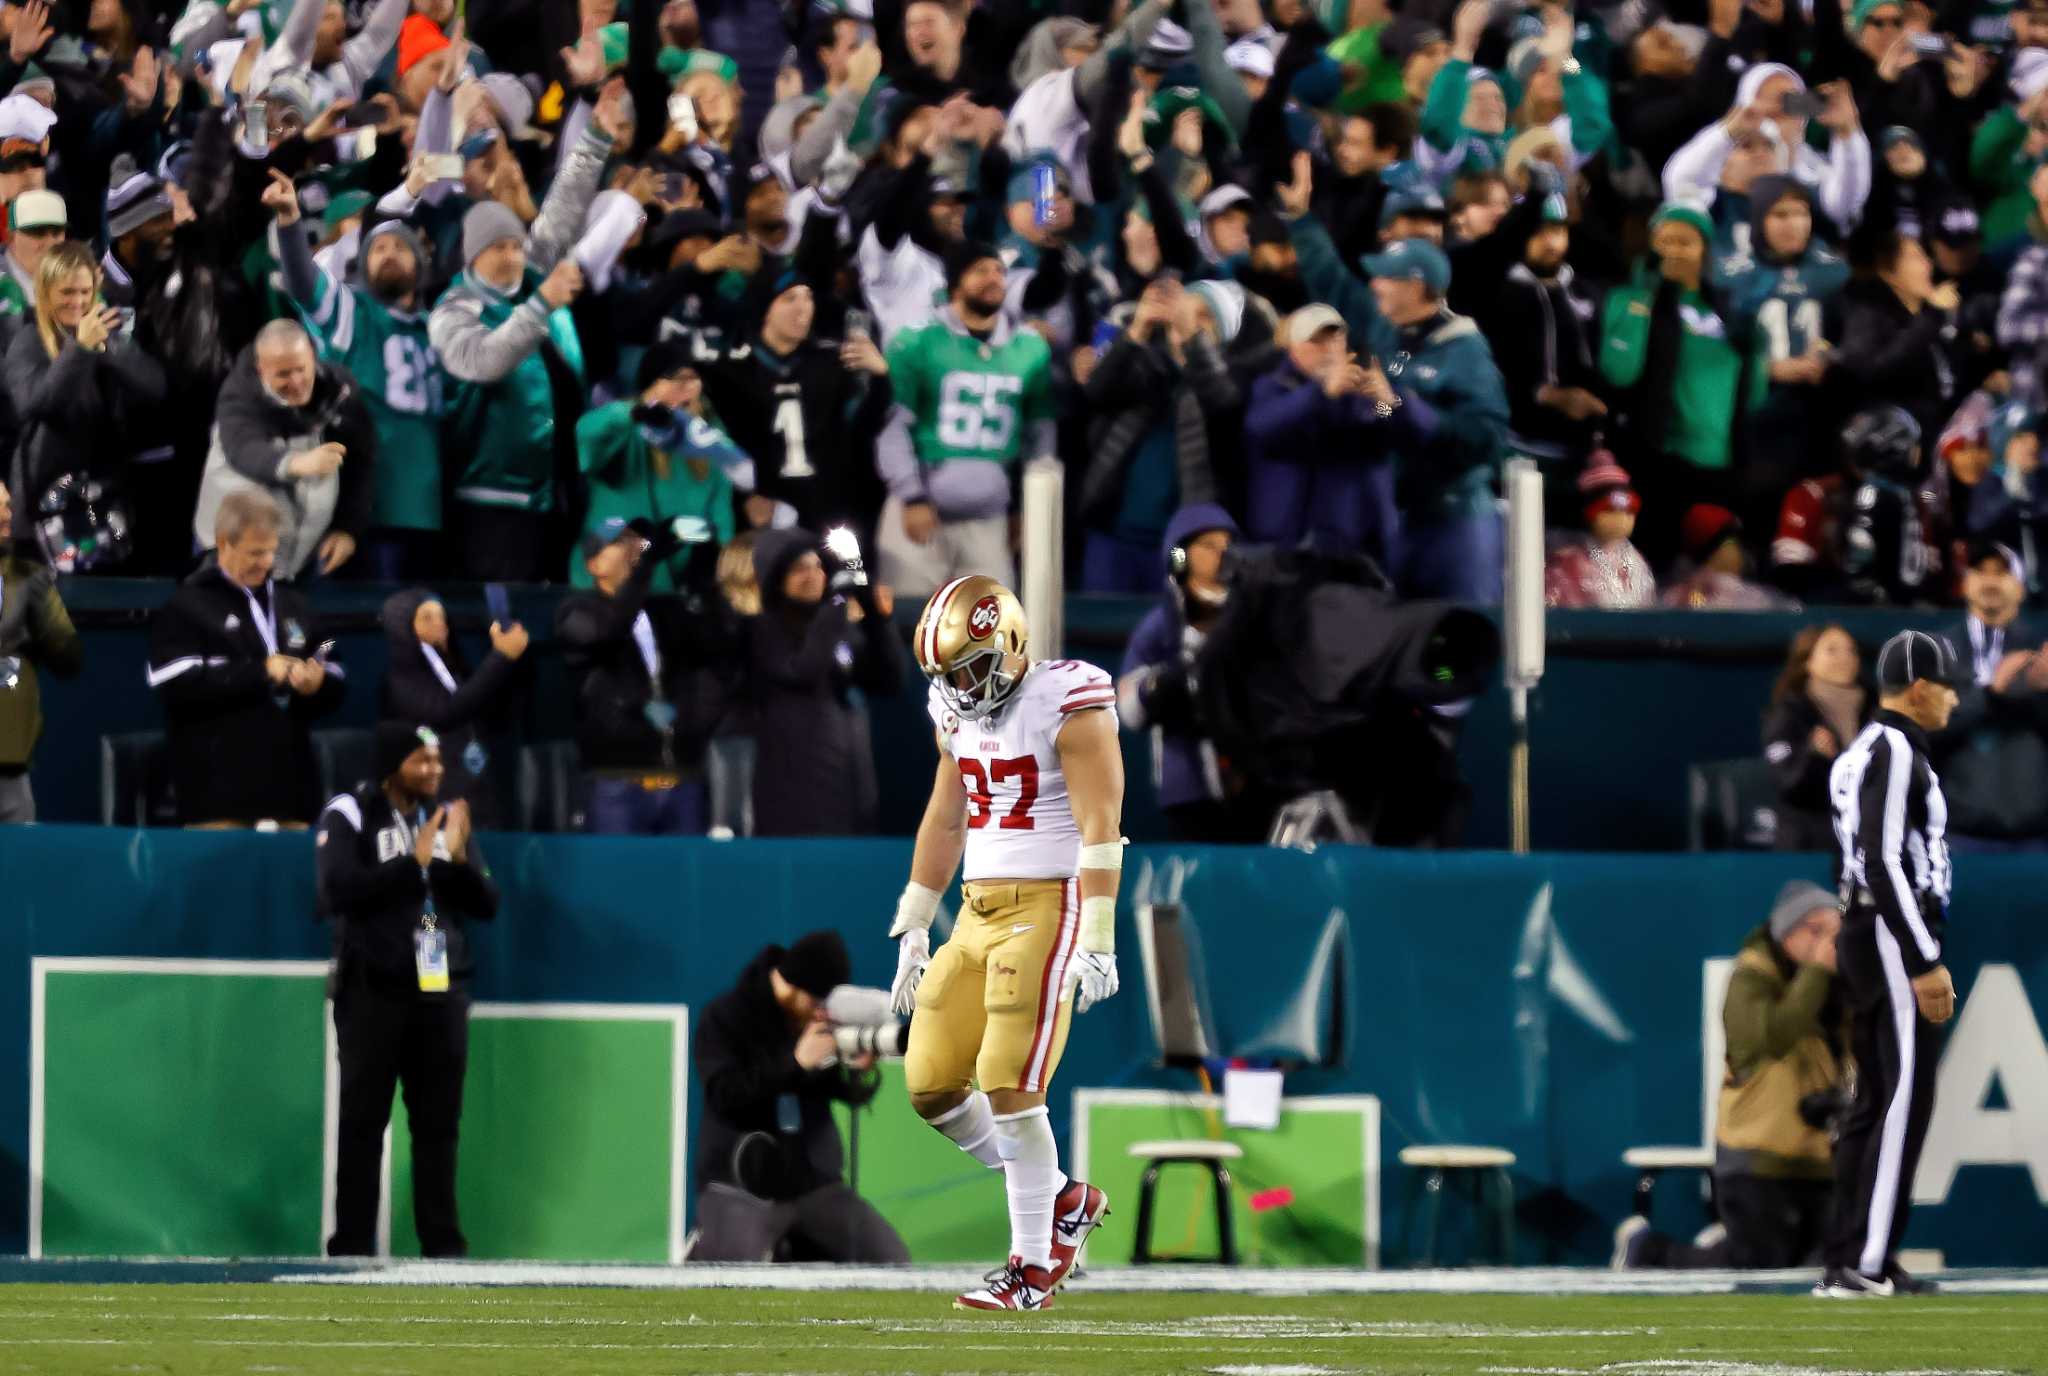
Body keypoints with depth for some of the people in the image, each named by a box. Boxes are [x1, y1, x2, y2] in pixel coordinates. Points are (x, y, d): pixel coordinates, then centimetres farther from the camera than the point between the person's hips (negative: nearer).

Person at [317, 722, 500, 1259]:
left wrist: (458, 859, -10)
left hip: (442, 990, 4)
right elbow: (339, 892, -18)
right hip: (374, 990, -4)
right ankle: (351, 1246, 0)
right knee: (363, 1119, -2)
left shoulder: (447, 817, 12)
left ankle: (443, 1244, 7)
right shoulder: (348, 816, -3)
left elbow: (486, 905, 8)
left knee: (439, 1123, 4)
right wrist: (413, 863, -19)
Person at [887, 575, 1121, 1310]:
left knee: (1009, 1088, -13)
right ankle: (1062, 1201, 19)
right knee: (931, 1086, 4)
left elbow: (1099, 827, -16)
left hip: (1047, 910, -8)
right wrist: (913, 930, 21)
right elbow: (943, 823, 20)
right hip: (979, 914, 8)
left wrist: (1098, 941, -21)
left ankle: (1033, 1265, -3)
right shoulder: (960, 717, 11)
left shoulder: (1068, 707, -13)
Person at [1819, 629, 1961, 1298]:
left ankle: (1847, 1262, 10)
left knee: (1875, 1102, 11)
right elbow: (1885, 863, -21)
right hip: (1895, 937, -10)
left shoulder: (1862, 753, 18)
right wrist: (1925, 964, -22)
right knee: (1906, 1099, -10)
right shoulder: (1896, 753, -13)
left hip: (1861, 937, 10)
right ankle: (1867, 1264, -15)